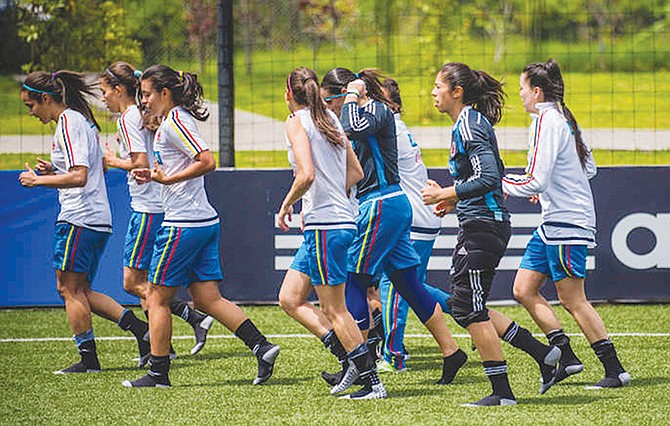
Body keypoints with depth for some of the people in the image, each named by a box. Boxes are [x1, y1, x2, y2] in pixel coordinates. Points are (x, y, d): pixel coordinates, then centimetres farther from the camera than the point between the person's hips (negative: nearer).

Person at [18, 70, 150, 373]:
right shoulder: (81, 120, 19)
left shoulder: (69, 123, -13)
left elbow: (79, 177, -22)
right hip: (97, 220, 10)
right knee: (79, 292, 12)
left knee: (69, 289, -2)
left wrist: (38, 180, -14)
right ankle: (140, 328, 5)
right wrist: (53, 172, 13)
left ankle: (88, 358, 2)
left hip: (78, 219, -10)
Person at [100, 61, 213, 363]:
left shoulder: (128, 119, -12)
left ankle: (195, 318, -12)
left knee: (133, 282, -7)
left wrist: (115, 161, -5)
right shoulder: (143, 116, 15)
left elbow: (141, 163, -20)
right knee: (144, 281, 13)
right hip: (158, 206, 10)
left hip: (147, 210, -10)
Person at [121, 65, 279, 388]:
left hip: (183, 224, -10)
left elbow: (207, 162, -23)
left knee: (157, 297, 1)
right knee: (207, 299, 8)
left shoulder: (174, 122, -13)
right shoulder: (173, 121, 17)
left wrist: (168, 179, -20)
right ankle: (261, 346, -1)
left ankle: (158, 373, 6)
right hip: (205, 221, 10)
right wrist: (154, 175, 15)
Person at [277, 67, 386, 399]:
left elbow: (307, 175, -21)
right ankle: (353, 363, 13)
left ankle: (372, 383, -5)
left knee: (334, 309, -3)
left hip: (324, 226, -8)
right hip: (340, 220, 8)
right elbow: (356, 172, 20)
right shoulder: (331, 120, 15)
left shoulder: (296, 123, -8)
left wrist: (286, 205, -5)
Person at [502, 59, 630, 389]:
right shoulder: (564, 120, 12)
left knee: (572, 300, -6)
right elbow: (589, 168, 20)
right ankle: (565, 356, 10)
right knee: (524, 289, 9)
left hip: (567, 223, -10)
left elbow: (536, 182, -21)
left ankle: (615, 370, -1)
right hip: (553, 222, 10)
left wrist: (499, 183, -9)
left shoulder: (548, 122, -17)